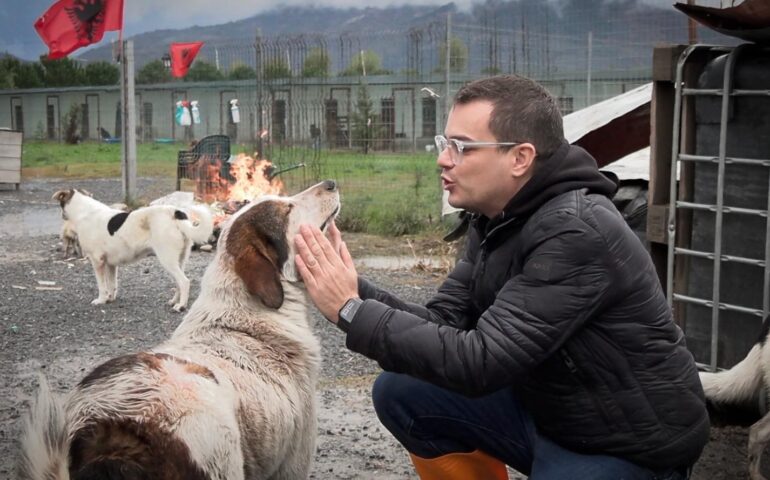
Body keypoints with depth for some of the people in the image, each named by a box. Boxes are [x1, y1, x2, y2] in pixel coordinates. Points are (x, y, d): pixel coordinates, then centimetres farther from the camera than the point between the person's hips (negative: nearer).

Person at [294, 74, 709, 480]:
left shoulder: (577, 234, -28)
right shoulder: (496, 218, 0)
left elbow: (481, 361, -31)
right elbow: (444, 322, -1)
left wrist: (351, 311, -28)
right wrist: (355, 292, -16)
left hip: (630, 445, -8)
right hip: (548, 409, 8)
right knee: (400, 393, -2)